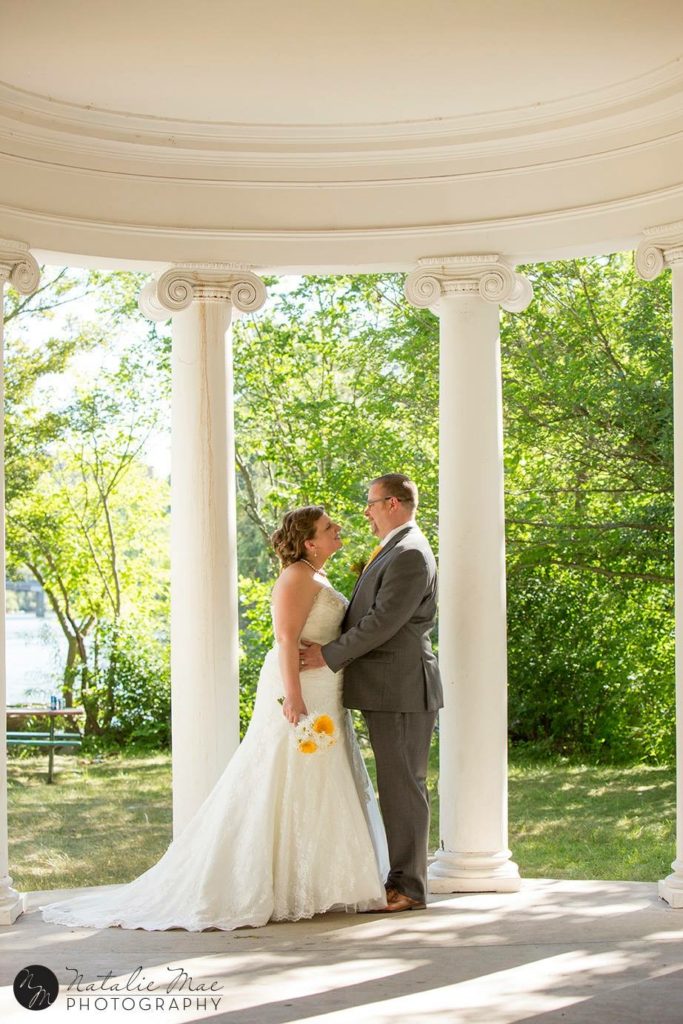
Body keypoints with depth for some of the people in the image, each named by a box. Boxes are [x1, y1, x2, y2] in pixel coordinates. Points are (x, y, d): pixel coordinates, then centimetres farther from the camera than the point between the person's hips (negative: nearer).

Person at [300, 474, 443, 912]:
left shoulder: (410, 554, -15)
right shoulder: (395, 550, 18)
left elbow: (383, 621, -20)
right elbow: (368, 613, 19)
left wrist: (329, 655, -14)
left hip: (402, 689, -10)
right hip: (388, 690, 10)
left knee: (404, 786, -4)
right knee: (398, 786, 13)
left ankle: (409, 888, 2)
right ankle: (405, 879, 19)